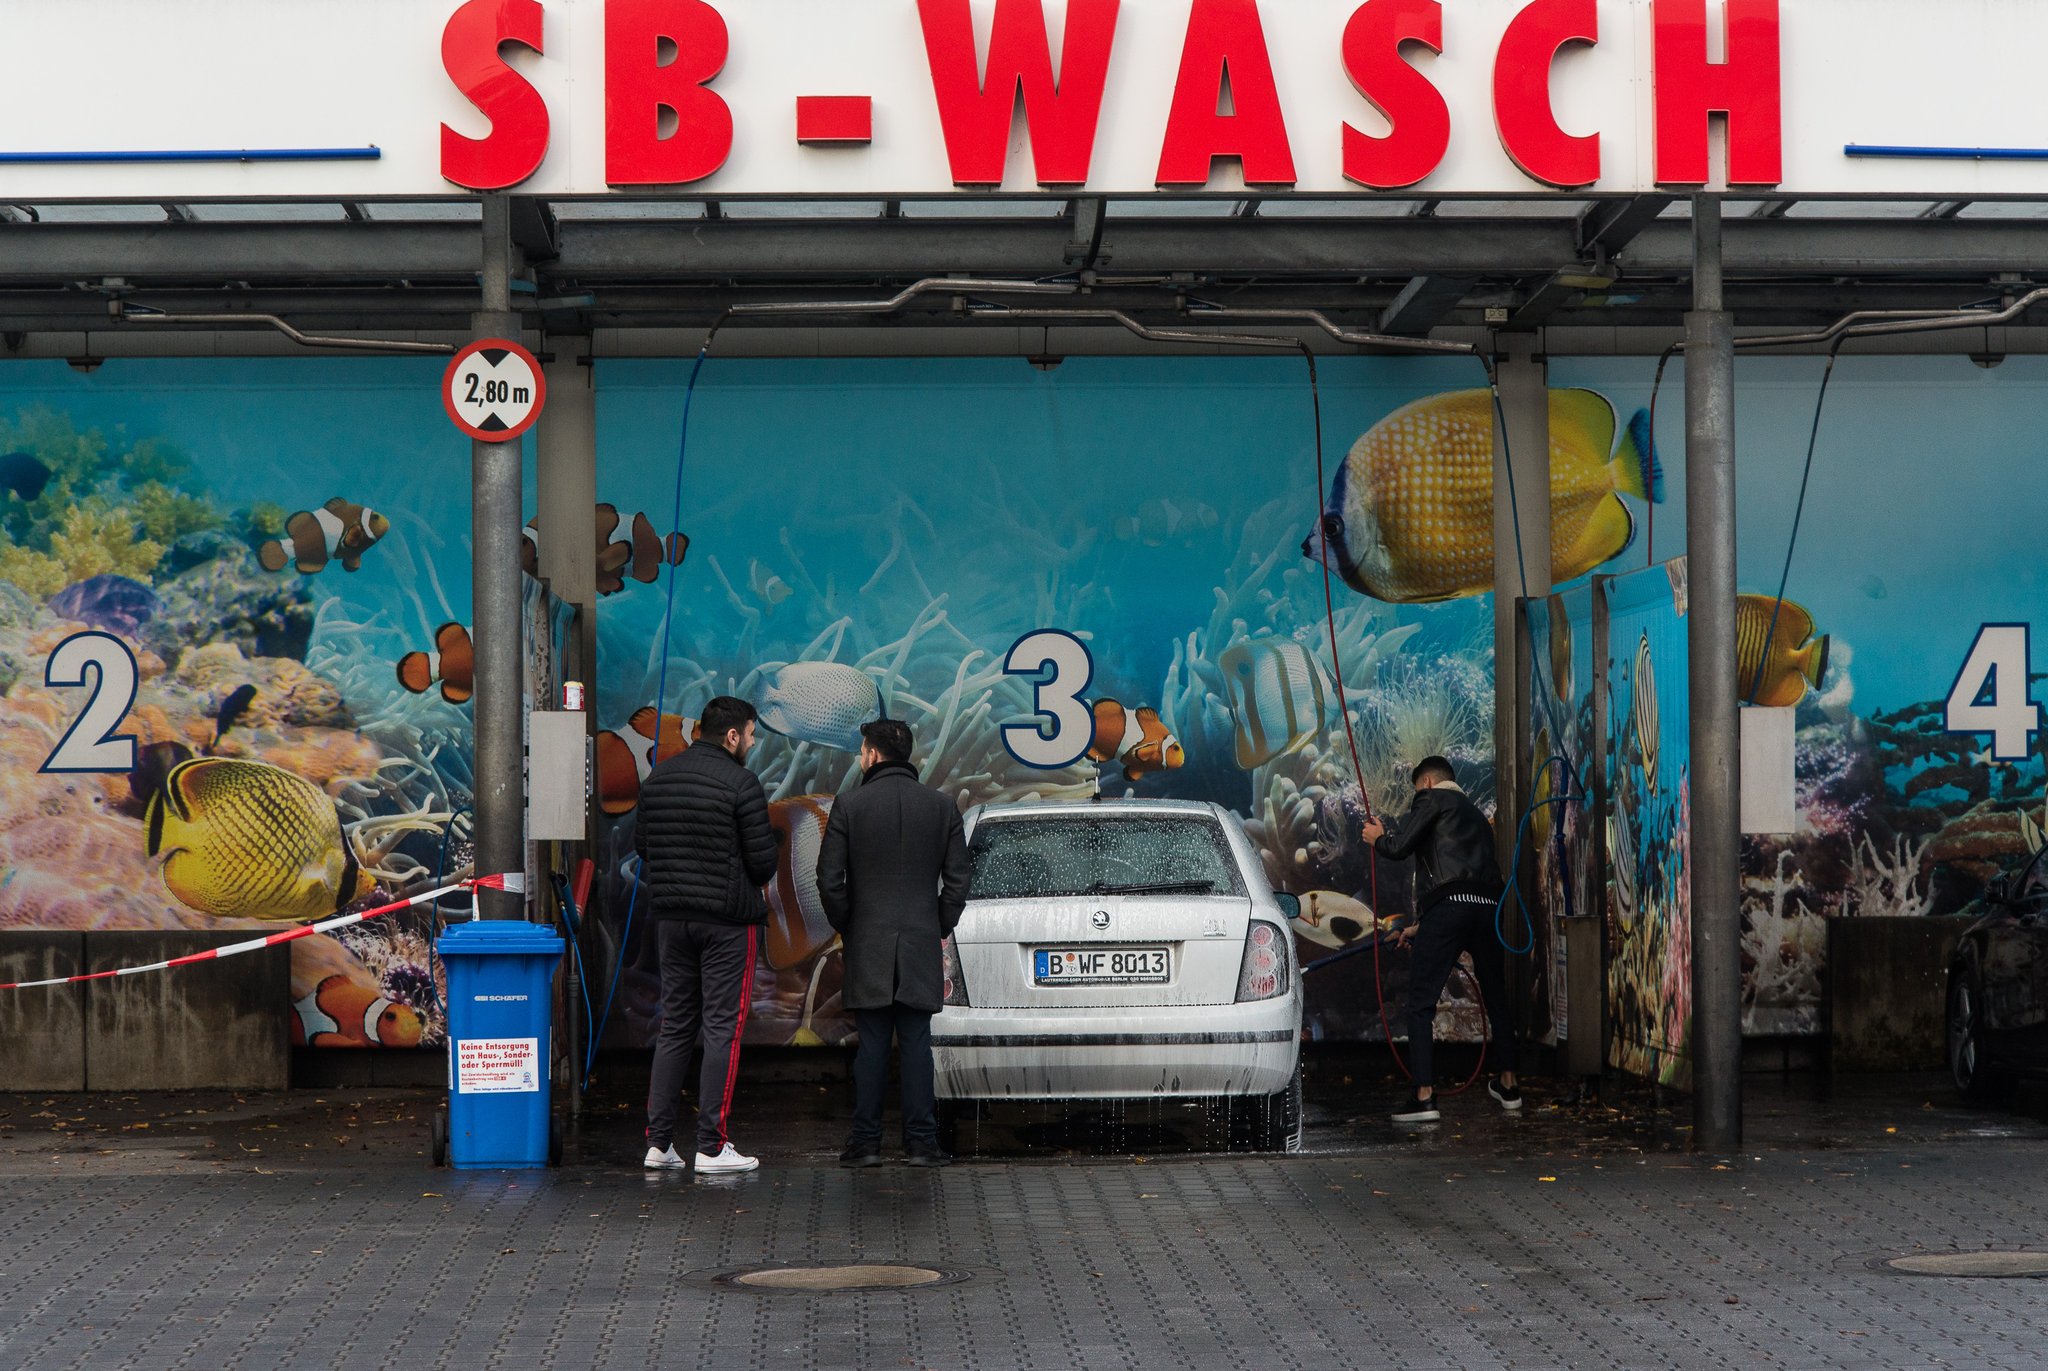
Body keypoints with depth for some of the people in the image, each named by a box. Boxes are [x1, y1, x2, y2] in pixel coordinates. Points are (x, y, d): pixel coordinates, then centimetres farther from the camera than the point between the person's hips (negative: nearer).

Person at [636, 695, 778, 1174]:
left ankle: (658, 1141, 9)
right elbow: (763, 859, -12)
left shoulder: (658, 777, 9)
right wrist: (757, 884, 9)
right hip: (727, 919, -6)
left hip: (670, 918, 6)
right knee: (722, 1028, -2)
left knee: (675, 1026, 12)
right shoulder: (740, 783, -12)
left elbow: (642, 845, 12)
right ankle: (711, 1147, -3)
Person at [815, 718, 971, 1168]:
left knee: (871, 1047, 1)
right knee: (916, 1045, 3)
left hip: (868, 947, -1)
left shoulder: (849, 807, -4)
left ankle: (866, 1142, 2)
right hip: (921, 946, 2)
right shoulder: (942, 807, 4)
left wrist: (847, 928, 8)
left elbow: (830, 881, -5)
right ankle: (921, 1143, 1)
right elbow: (957, 881, 4)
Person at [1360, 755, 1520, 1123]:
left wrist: (1378, 838, 20)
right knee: (1496, 999, 23)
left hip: (1447, 907, -7)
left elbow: (1399, 847, -4)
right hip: (1488, 907, 7)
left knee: (1419, 1004, -4)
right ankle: (1508, 1086, 35)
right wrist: (1419, 925, 41)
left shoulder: (1433, 799, 8)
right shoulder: (1476, 815, 31)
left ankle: (1424, 1096, -13)